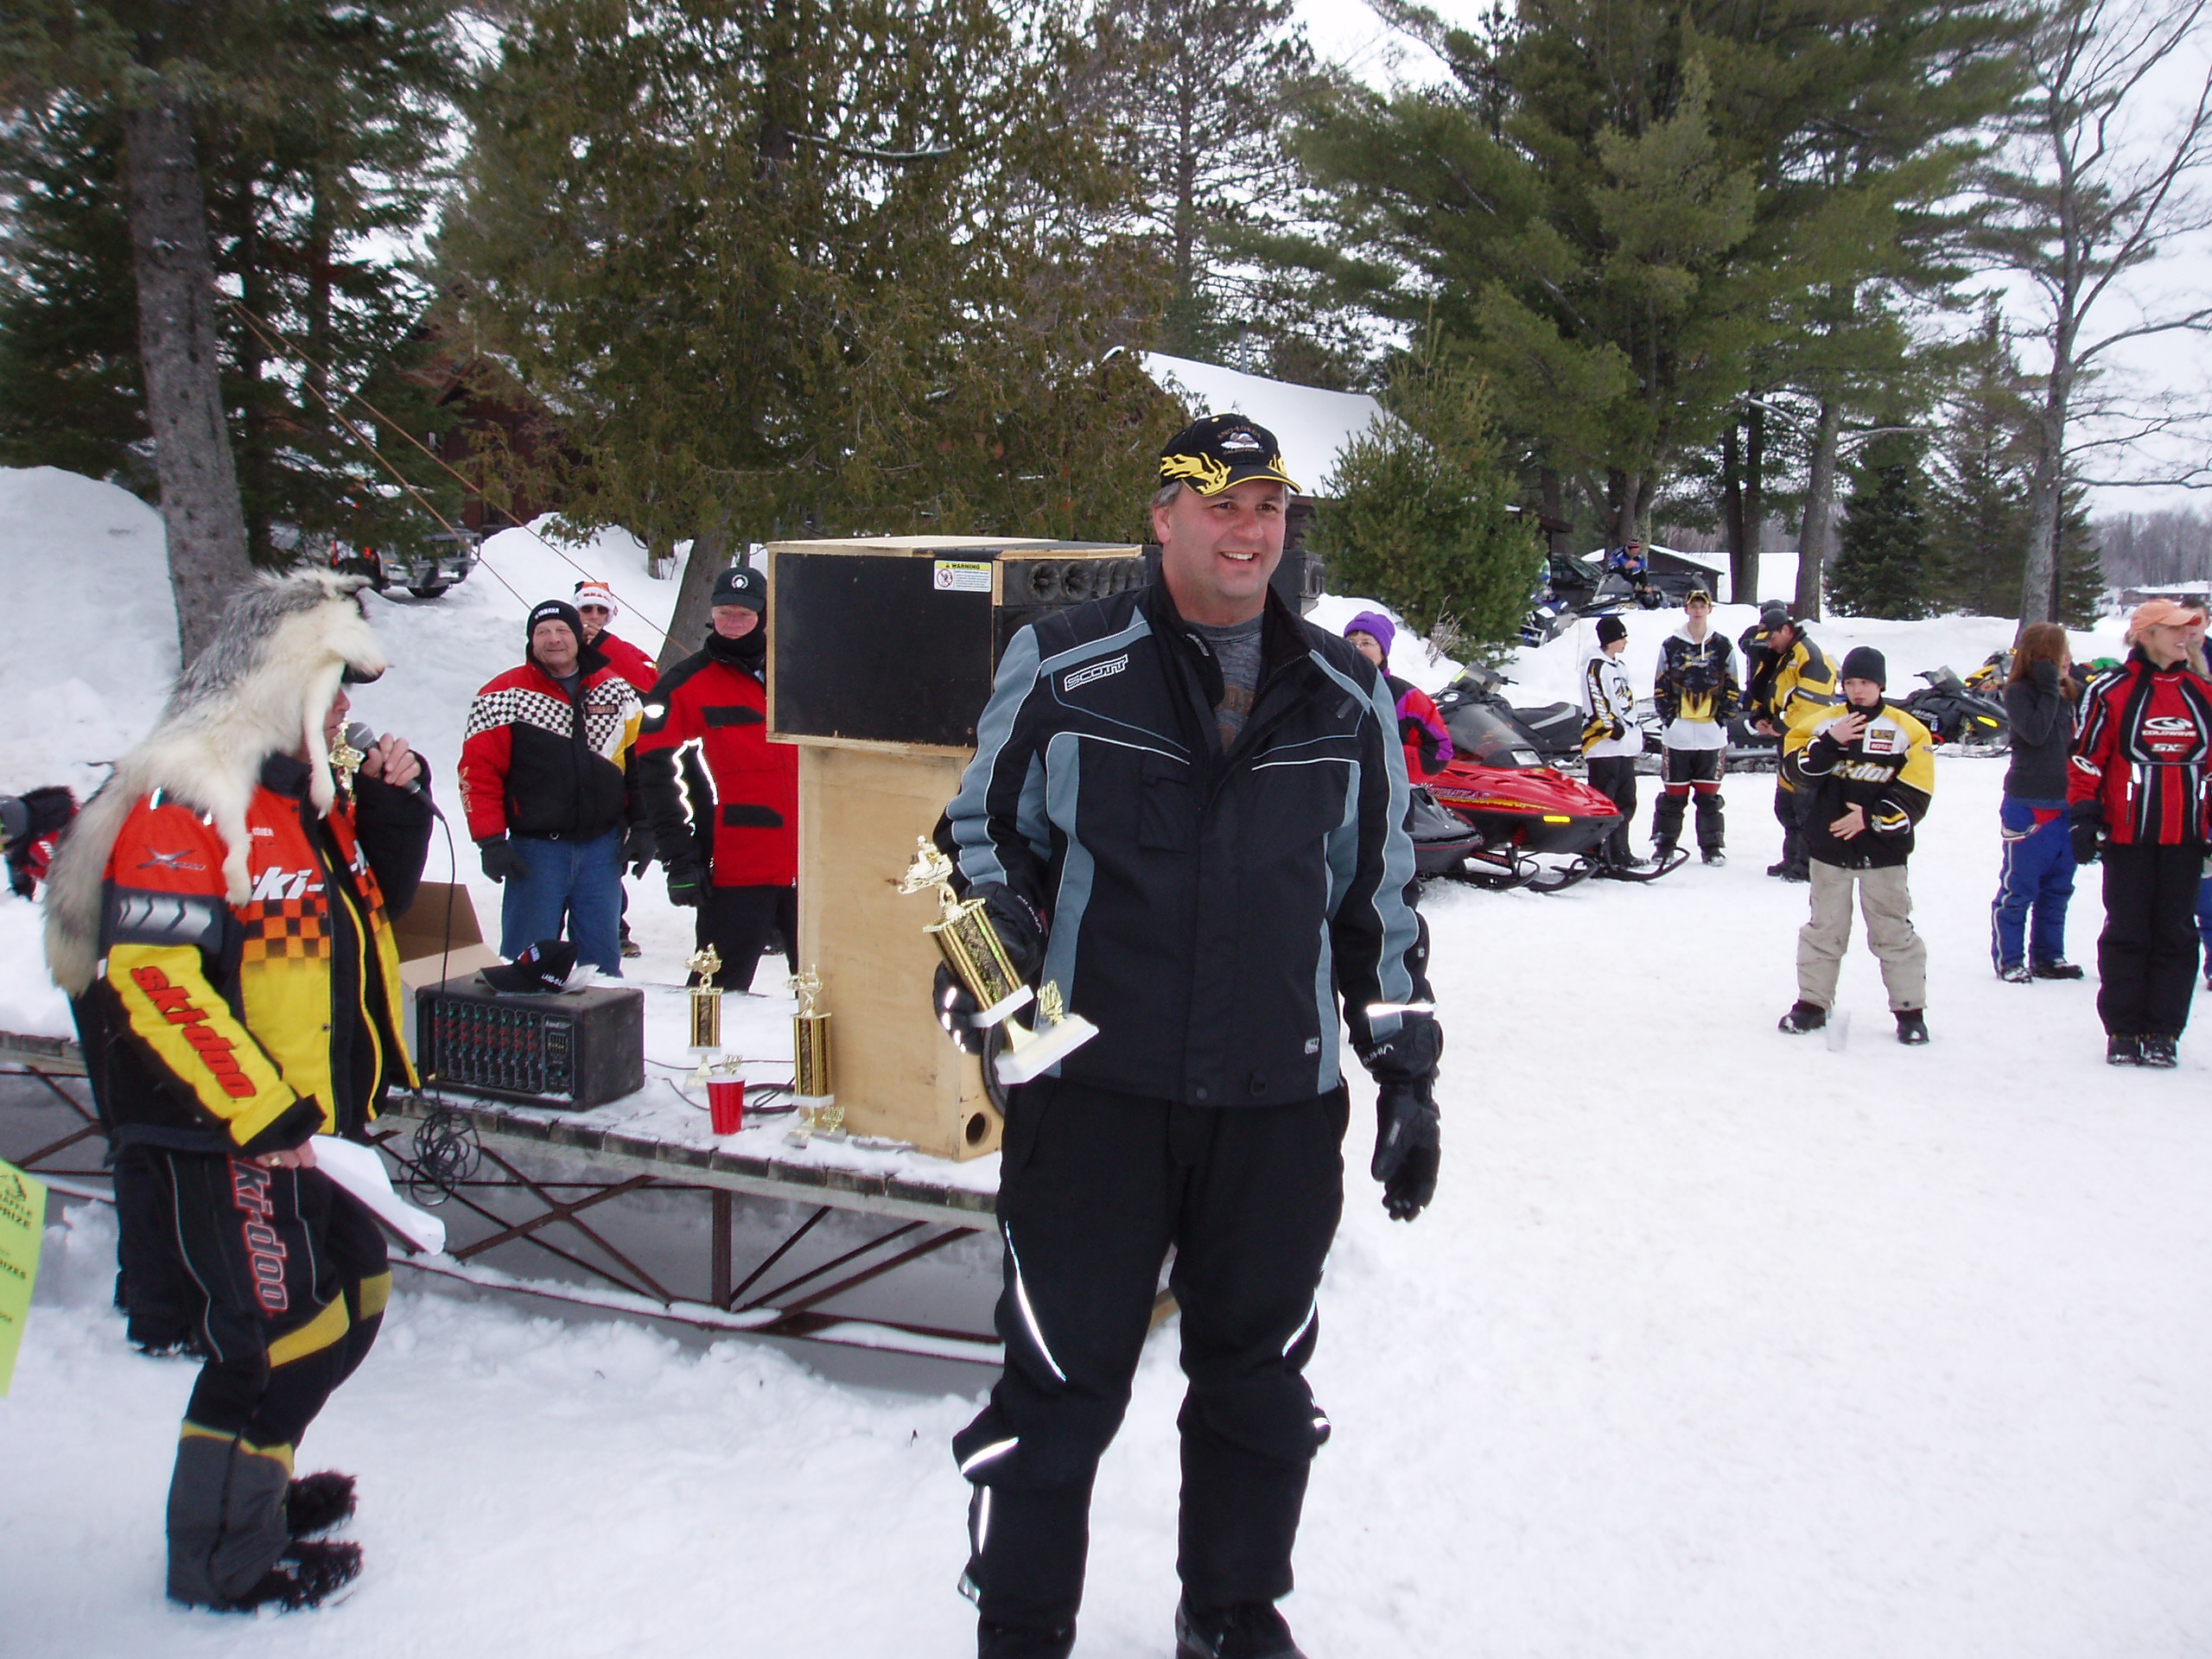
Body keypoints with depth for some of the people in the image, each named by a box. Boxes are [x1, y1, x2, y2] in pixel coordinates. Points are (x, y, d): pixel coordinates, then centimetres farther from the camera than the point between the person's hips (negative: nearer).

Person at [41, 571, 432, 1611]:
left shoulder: (308, 792, 11)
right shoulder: (184, 797, -18)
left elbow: (376, 903, 22)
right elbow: (151, 976, -24)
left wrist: (395, 804, 3)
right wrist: (264, 1113, -25)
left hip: (305, 1125, 10)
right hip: (222, 1137, -10)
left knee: (349, 1304, 19)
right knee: (284, 1335, -2)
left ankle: (254, 1481, 39)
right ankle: (222, 1558, 16)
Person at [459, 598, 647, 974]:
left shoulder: (616, 690, 8)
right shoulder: (503, 697, -3)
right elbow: (479, 771, -5)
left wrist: (642, 825, 8)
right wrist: (490, 841, -12)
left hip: (603, 845, 3)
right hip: (535, 849, -3)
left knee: (602, 956, 10)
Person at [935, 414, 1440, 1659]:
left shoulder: (1349, 696, 8)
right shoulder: (1063, 668, -1)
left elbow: (1381, 899, 14)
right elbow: (982, 834, 8)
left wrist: (1408, 1072, 11)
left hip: (1282, 1104, 3)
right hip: (1093, 1089, -3)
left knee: (1259, 1379, 17)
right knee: (1060, 1383, 3)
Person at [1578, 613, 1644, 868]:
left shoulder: (1617, 666, 21)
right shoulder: (1596, 665, -9)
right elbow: (1597, 703, -17)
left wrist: (1636, 732, 22)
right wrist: (1612, 727, -18)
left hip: (1625, 747, 10)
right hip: (1604, 746, -10)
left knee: (1625, 803, 13)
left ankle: (1619, 854, 20)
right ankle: (1597, 854, -9)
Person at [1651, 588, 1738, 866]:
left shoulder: (1722, 646, 7)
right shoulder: (1671, 646, 5)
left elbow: (1732, 688, 9)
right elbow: (1660, 687, 6)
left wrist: (1722, 717, -1)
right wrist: (1669, 716, -3)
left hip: (1713, 735, 1)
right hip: (1677, 735, -1)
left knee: (1709, 795, 4)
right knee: (1673, 794, 1)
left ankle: (1712, 846, 12)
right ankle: (1664, 845, 9)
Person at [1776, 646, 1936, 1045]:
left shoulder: (1907, 730, -2)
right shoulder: (1823, 724, 6)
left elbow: (1915, 794, -6)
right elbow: (1798, 770, -4)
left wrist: (1872, 818, -15)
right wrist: (1830, 742, -16)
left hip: (1883, 850, -2)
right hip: (1828, 847, 2)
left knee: (1893, 931, 3)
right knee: (1824, 927, 11)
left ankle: (1910, 1010, 13)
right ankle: (1812, 1002, 21)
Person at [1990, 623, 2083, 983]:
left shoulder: (2069, 694, 10)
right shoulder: (2018, 692, -9)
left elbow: (2076, 742, 17)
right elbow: (2035, 733, -25)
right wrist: (2048, 689, -18)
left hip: (2064, 804, 7)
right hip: (2028, 806, -7)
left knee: (2058, 886, 13)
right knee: (2018, 888, 0)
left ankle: (2047, 956, 23)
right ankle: (2008, 960, 9)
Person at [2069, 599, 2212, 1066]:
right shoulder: (2110, 691, -3)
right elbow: (2087, 758, -2)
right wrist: (2083, 816, -6)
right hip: (2128, 833, -3)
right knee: (2127, 931, 3)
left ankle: (2163, 1031, 12)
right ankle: (2123, 1030, 11)